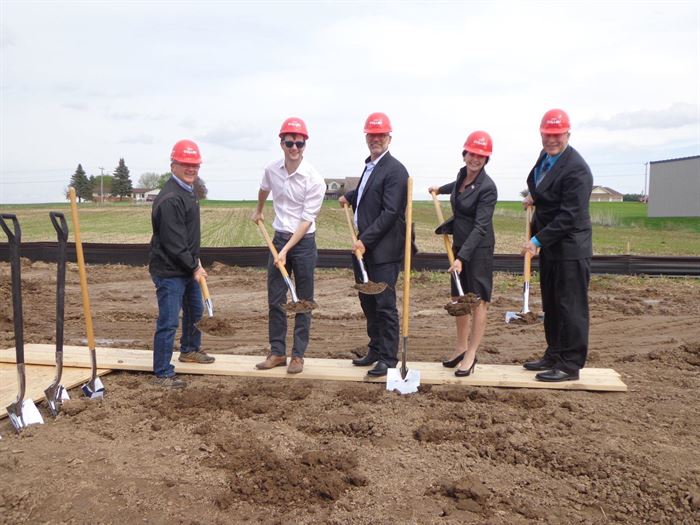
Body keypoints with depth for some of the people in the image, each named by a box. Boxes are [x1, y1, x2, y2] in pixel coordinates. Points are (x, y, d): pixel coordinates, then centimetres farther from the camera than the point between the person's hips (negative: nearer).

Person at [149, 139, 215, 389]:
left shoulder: (189, 190, 11)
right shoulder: (170, 199, -23)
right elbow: (173, 242, -24)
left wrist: (195, 261, 14)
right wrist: (194, 267, -15)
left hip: (188, 268, 11)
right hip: (169, 271, -11)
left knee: (195, 310, 26)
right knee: (168, 322, -4)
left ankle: (190, 350, 48)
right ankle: (162, 373, 7)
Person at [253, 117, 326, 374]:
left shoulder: (314, 179, -17)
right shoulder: (272, 170, -2)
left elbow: (306, 220, -18)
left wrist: (286, 251, -22)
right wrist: (258, 211, 38)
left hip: (304, 241, -4)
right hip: (279, 237, 4)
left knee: (303, 302, 4)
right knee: (275, 300, 7)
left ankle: (298, 354, 14)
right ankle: (277, 352, 18)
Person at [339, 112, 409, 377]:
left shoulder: (395, 170, -13)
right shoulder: (369, 165, 15)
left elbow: (390, 213, -19)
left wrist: (365, 240, -20)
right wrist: (349, 196, 23)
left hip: (383, 250, -9)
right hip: (363, 246, 9)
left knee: (385, 305, -2)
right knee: (368, 301, 16)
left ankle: (388, 358, 9)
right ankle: (375, 350, 30)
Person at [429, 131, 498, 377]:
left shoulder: (487, 188, -18)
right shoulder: (462, 174, 4)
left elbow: (480, 227, -23)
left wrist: (462, 257, -29)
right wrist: (440, 189, 46)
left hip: (478, 248, -8)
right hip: (459, 243, 8)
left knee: (478, 300, 0)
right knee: (458, 298, 14)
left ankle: (471, 355, 8)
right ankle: (461, 346, 28)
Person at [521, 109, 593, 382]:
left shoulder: (576, 169, -19)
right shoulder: (545, 156, 9)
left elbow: (569, 217, -22)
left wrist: (537, 239, -21)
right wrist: (534, 196, 9)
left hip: (570, 248, -9)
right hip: (549, 246, 9)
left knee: (571, 306, -1)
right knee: (551, 305, 16)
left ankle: (570, 365, 7)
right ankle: (554, 355, 29)